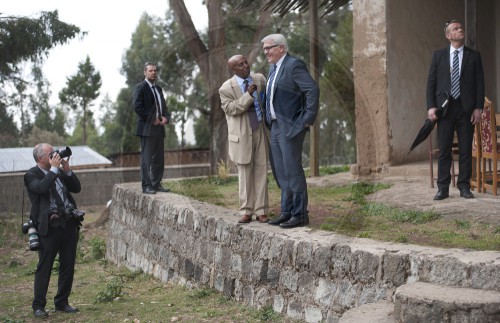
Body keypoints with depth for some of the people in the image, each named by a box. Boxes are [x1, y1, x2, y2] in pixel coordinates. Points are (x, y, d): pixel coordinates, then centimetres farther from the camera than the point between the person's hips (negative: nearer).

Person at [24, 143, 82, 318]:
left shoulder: (60, 172, 14)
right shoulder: (31, 175, -4)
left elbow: (77, 188, 12)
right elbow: (41, 188, -23)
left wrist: (67, 170, 0)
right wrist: (54, 169, -16)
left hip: (68, 224, 6)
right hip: (48, 227, -6)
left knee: (68, 266, 10)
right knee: (44, 267, 0)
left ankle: (62, 302, 23)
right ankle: (38, 306, 11)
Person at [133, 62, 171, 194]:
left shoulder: (158, 89, 20)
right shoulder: (140, 88, -4)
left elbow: (164, 107, 22)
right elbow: (138, 107, -14)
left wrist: (166, 117, 1)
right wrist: (152, 119, -14)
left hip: (159, 128, 8)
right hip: (147, 128, -8)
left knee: (159, 158, 8)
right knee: (146, 158, -6)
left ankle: (157, 184, 14)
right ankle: (146, 186, -4)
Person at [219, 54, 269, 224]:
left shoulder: (259, 79, 4)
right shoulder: (226, 88, -5)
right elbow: (230, 109, -16)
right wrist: (248, 95, -24)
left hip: (261, 131, 2)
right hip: (242, 135, -2)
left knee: (261, 171, 3)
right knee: (245, 173, 3)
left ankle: (261, 211, 7)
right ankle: (246, 212, 9)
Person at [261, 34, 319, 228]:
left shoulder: (294, 65, -12)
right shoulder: (274, 67, 16)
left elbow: (313, 90, -20)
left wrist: (308, 119, -18)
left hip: (291, 128, -9)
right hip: (276, 127, 9)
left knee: (293, 171, -6)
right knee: (281, 173, 11)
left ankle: (300, 215, 0)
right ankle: (287, 212, 18)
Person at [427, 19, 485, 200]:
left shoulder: (474, 56, 7)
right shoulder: (438, 55, 8)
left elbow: (480, 83, 5)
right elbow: (431, 82, 6)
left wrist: (478, 108, -4)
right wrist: (431, 106, -4)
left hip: (466, 109, 0)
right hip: (445, 108, 0)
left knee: (466, 150, 2)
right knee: (444, 150, 2)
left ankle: (464, 187, 9)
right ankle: (443, 188, 6)